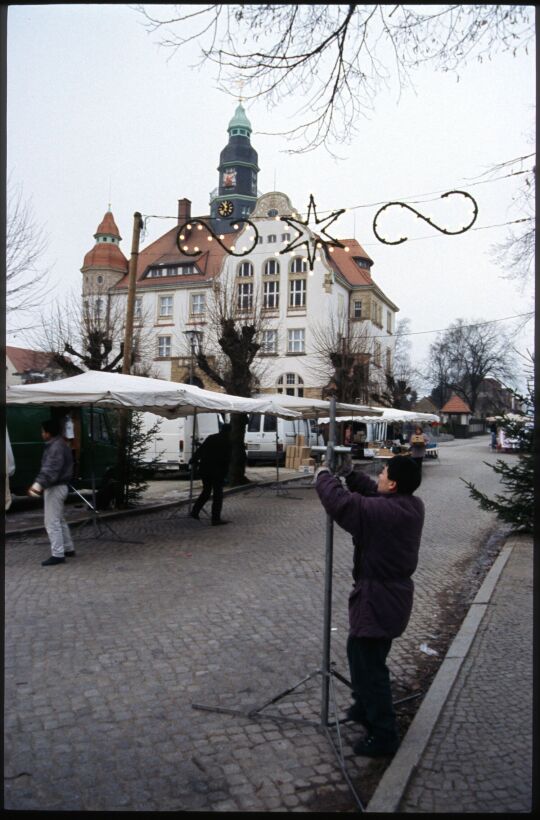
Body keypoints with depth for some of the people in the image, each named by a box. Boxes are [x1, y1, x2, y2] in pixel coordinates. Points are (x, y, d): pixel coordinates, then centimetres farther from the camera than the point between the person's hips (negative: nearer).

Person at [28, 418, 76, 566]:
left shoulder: (56, 447, -19)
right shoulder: (60, 444, 14)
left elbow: (51, 469, -31)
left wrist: (38, 484, -41)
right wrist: (40, 484, 29)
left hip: (54, 488, -11)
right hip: (59, 486, 11)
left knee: (52, 522, -7)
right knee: (59, 520, 19)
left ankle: (58, 554, -4)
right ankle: (68, 548, 27)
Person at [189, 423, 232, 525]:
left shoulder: (210, 438, 11)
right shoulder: (227, 442, -7)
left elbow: (199, 450, 14)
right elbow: (227, 459, -11)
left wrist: (194, 461, 26)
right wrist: (224, 473, -6)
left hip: (204, 470, 6)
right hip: (217, 471, -6)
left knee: (206, 491, 21)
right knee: (218, 494, 0)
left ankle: (194, 512, 21)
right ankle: (216, 519, -1)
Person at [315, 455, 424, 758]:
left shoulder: (379, 511, -27)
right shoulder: (414, 505, -2)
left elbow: (338, 500, -22)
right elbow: (374, 494, 11)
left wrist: (324, 476, -4)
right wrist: (350, 473, 8)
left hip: (377, 599, -10)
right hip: (397, 593, 10)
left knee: (371, 665, 4)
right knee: (359, 651, 26)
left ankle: (383, 735, 17)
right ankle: (365, 708, 42)